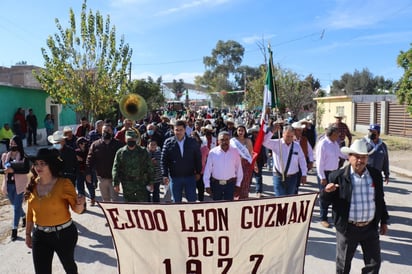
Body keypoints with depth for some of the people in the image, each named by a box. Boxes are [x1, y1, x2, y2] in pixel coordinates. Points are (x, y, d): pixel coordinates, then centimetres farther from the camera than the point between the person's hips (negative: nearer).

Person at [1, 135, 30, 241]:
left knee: (17, 207, -2)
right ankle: (24, 217, 47)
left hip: (19, 185, -5)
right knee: (15, 205, 21)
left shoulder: (23, 157, -9)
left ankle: (14, 229, 4)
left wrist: (13, 170, -27)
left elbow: (26, 169, -19)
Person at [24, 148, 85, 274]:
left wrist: (80, 203, -36)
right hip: (39, 236, 4)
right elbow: (30, 212, 8)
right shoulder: (33, 184, -3)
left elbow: (77, 210, -14)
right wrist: (28, 233, 13)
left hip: (64, 234, -3)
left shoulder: (64, 183, -16)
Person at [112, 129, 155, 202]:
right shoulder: (120, 152, 3)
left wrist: (151, 182, 0)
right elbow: (115, 169, 3)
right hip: (127, 187, 1)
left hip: (141, 185, -1)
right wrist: (116, 184, -4)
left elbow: (150, 167, 4)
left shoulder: (143, 152, 2)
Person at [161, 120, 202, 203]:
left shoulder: (192, 142, 0)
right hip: (175, 177, 0)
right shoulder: (168, 143, -3)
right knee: (176, 202, 12)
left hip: (190, 176, 0)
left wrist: (198, 172, 5)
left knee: (192, 200, 7)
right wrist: (165, 175, -8)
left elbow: (198, 158, 6)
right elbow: (163, 160, -2)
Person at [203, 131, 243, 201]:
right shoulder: (212, 152, -7)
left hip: (230, 184, 0)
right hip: (216, 184, 0)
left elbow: (239, 168, 2)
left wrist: (238, 184, 4)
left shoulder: (235, 152, -5)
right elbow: (207, 170, -2)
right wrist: (207, 185, -1)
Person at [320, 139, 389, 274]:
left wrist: (384, 221, 13)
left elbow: (380, 200, 11)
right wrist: (327, 191, -28)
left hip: (371, 228, 3)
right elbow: (328, 200, -6)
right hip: (348, 229, -3)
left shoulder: (376, 175, 1)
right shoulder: (338, 177, -12)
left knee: (374, 263, 14)